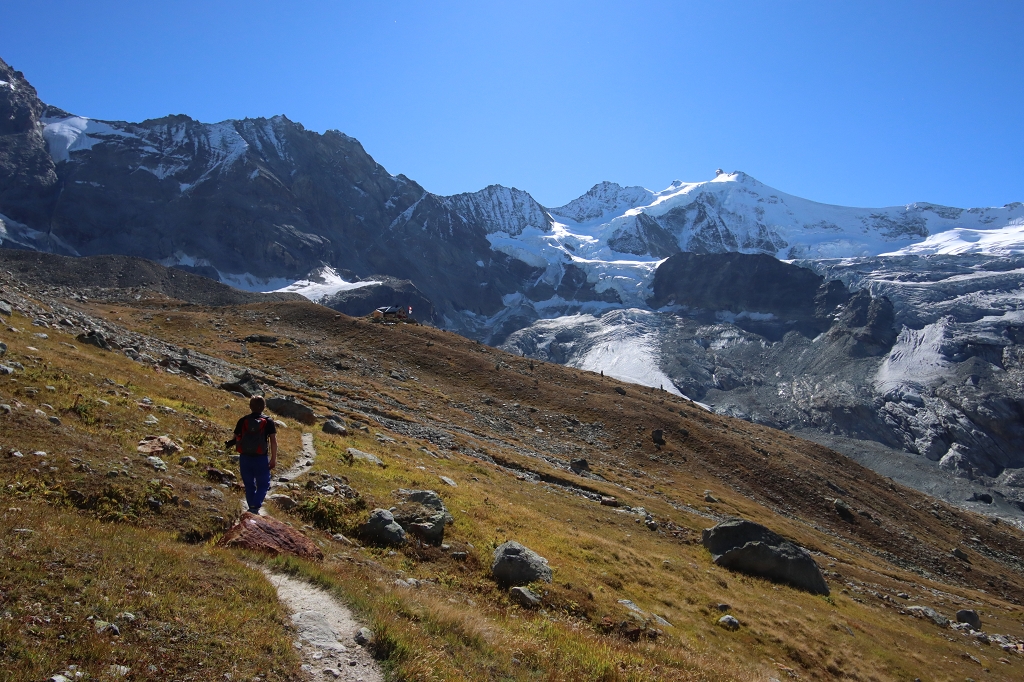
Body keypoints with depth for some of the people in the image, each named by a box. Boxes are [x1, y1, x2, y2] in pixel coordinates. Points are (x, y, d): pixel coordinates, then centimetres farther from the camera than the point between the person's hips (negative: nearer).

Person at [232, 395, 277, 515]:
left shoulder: (242, 421, 1)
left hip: (245, 457, 2)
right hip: (261, 459, -2)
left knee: (249, 485, 16)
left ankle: (252, 508, 23)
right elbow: (273, 440, -12)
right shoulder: (268, 422, -5)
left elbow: (236, 439, 4)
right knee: (263, 485, 8)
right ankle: (255, 507, -11)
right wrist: (274, 458, -10)